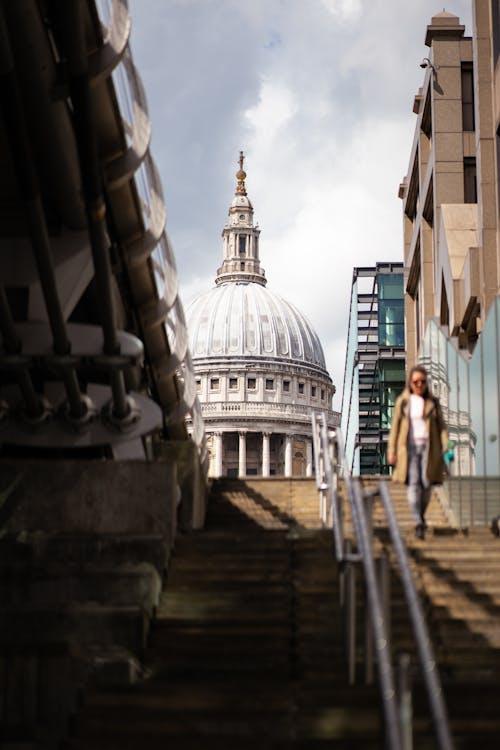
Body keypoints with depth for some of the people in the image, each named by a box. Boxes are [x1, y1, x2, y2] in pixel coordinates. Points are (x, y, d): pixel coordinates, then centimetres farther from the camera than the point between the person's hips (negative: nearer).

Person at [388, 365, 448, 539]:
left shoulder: (433, 402, 8)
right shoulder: (403, 401, 5)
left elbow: (441, 426, 8)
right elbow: (395, 426, 6)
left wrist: (445, 449, -3)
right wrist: (391, 451, 1)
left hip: (428, 447, 1)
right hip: (410, 447, -1)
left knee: (426, 484, -1)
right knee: (413, 484, -12)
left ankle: (421, 516, 23)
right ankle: (418, 523, -17)